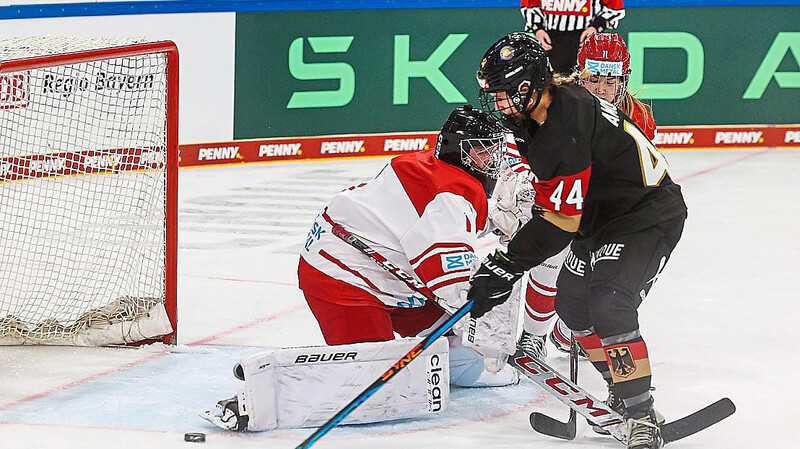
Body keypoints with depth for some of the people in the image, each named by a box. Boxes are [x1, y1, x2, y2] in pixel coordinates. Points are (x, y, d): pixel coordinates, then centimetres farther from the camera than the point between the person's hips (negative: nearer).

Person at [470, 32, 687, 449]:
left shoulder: (565, 131, -31)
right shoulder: (545, 103, -2)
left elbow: (561, 220, -30)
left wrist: (507, 266, -28)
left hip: (647, 217, -11)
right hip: (600, 214, 11)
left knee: (609, 306, -24)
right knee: (572, 303, 12)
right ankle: (621, 397, 25)